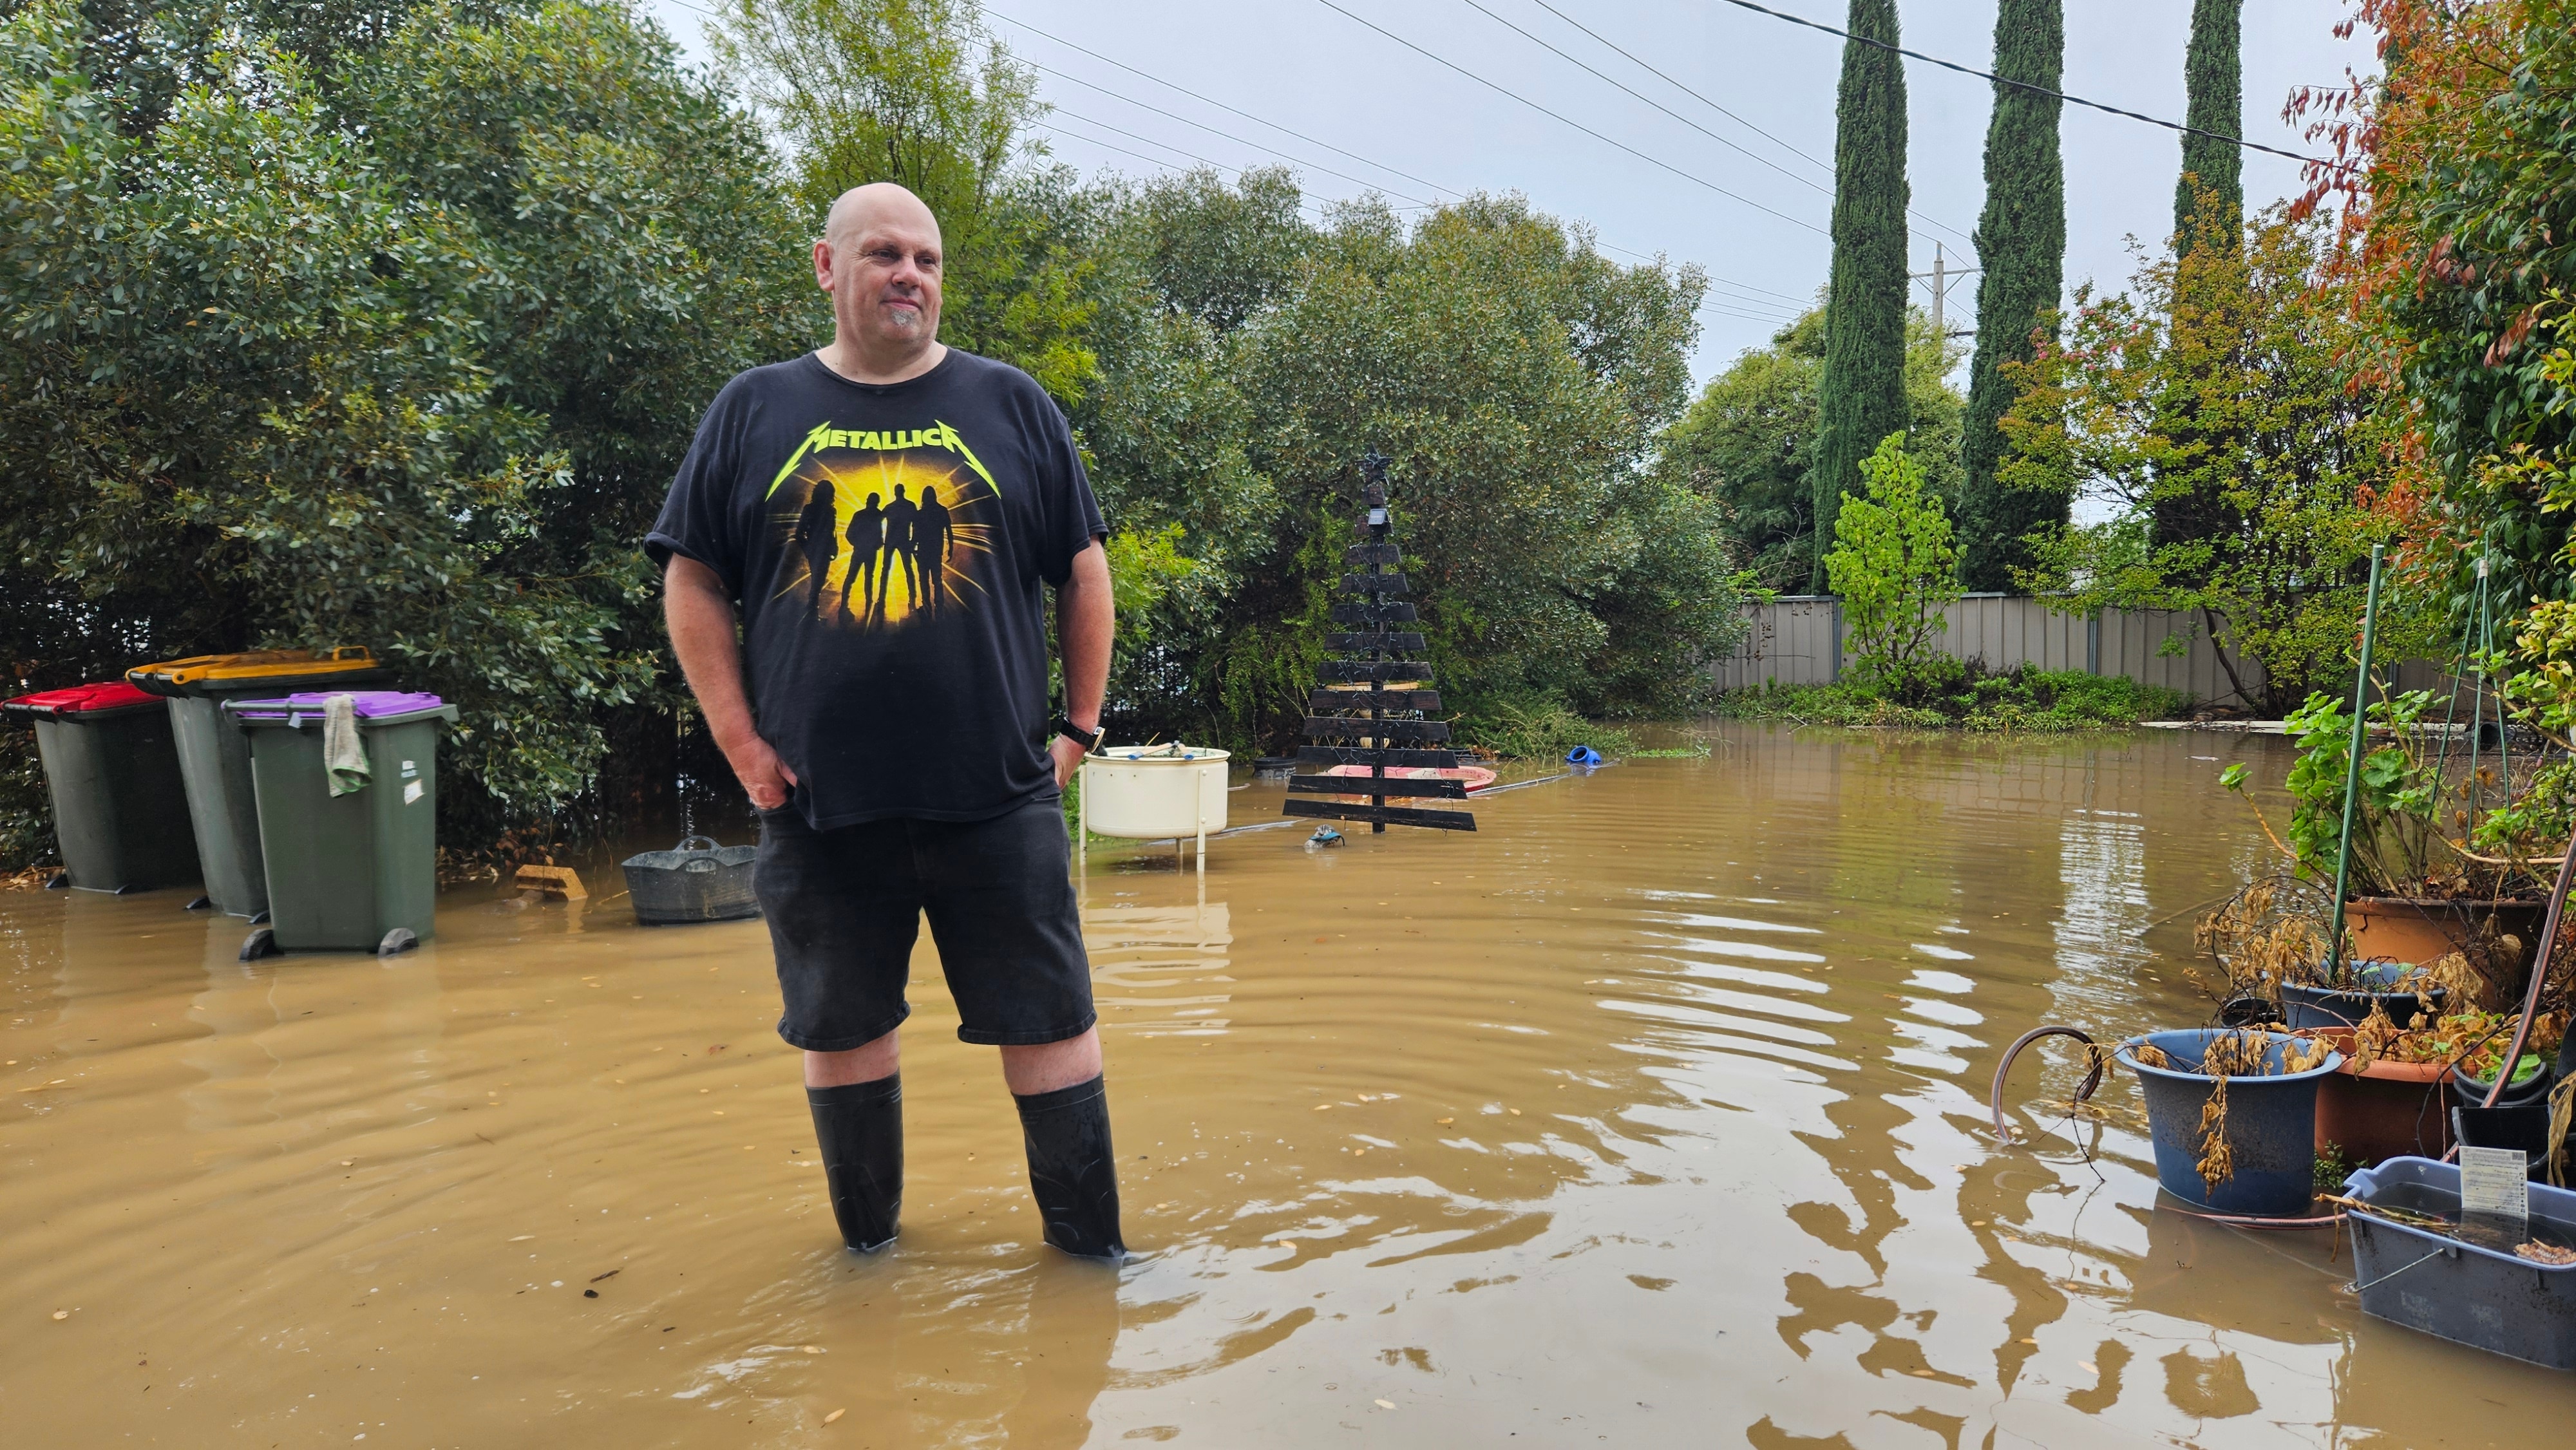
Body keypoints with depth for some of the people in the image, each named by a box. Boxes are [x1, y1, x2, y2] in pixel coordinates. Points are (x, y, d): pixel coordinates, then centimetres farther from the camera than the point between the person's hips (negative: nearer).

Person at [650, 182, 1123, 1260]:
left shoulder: (1010, 406, 7)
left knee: (1049, 1019, 3)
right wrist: (741, 740, -1)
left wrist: (1081, 725, 4)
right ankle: (868, 1243, 31)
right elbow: (692, 582, 7)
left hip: (998, 795, 0)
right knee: (841, 1026, 12)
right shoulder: (753, 413, 7)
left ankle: (1090, 1244, 19)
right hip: (819, 802, 1)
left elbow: (1082, 570, 10)